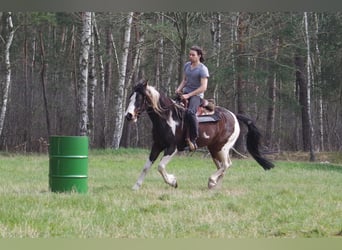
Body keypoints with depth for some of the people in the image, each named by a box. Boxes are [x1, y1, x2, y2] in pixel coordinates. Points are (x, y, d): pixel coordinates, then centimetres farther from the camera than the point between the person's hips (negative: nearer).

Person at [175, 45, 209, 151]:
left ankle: (193, 139, -27)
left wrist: (188, 95, -22)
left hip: (196, 95, -8)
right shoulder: (187, 65, 12)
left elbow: (203, 87, -18)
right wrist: (179, 88, 1)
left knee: (190, 112, -35)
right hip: (185, 93, 8)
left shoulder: (203, 69, -11)